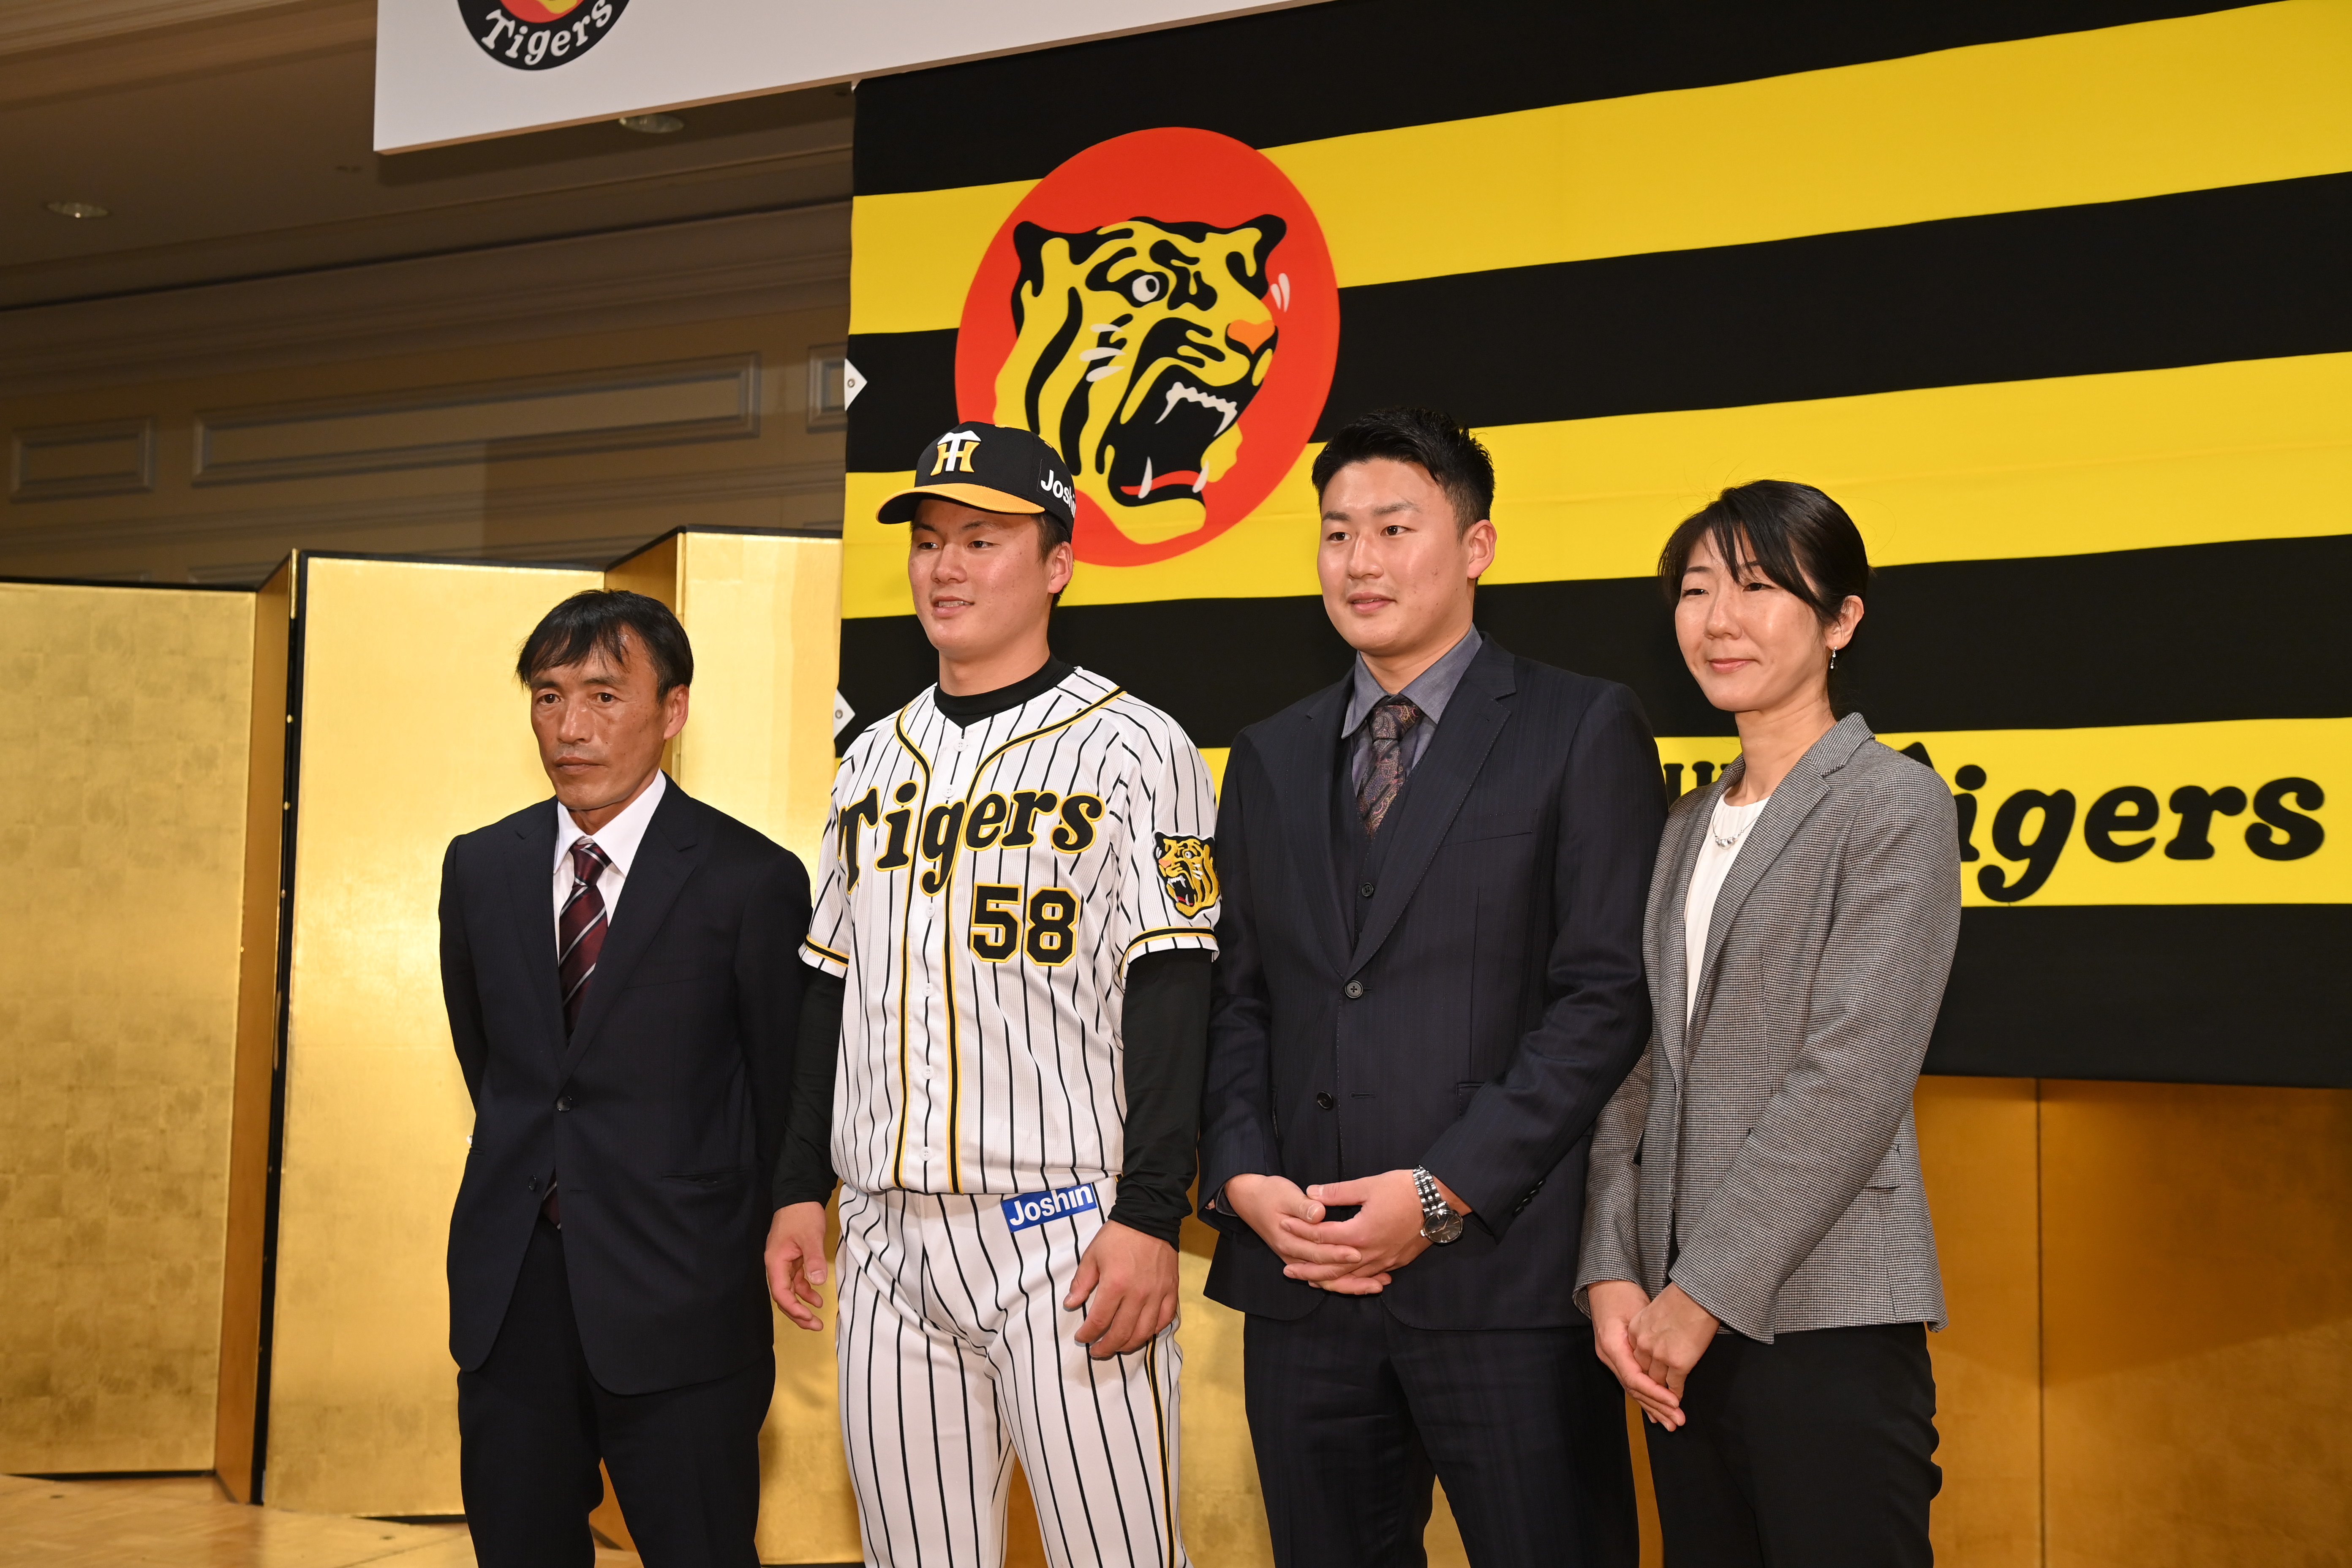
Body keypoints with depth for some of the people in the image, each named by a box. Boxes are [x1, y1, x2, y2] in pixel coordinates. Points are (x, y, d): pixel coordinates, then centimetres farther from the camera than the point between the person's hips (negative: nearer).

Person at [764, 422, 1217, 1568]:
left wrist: (1149, 1217, -15)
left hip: (1063, 1235, -5)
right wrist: (799, 1190, 14)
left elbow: (1170, 1002, -8)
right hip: (887, 1240, 6)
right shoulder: (873, 759, 16)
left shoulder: (1133, 748, -3)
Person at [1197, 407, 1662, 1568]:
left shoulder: (1582, 729, 0)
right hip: (1302, 1281, 5)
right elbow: (1237, 995, 14)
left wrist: (1442, 1192, -14)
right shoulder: (1270, 757, 17)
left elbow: (1608, 994, -8)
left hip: (1503, 1271, -4)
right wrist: (1243, 1178, -3)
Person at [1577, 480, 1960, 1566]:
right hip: (1678, 1324, 6)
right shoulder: (1691, 827, 16)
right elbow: (1644, 1067, 12)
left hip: (1829, 1323, -6)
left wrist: (1705, 1293, -14)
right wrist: (1614, 1274, -1)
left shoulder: (1893, 804, -5)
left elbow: (1853, 1075, -13)